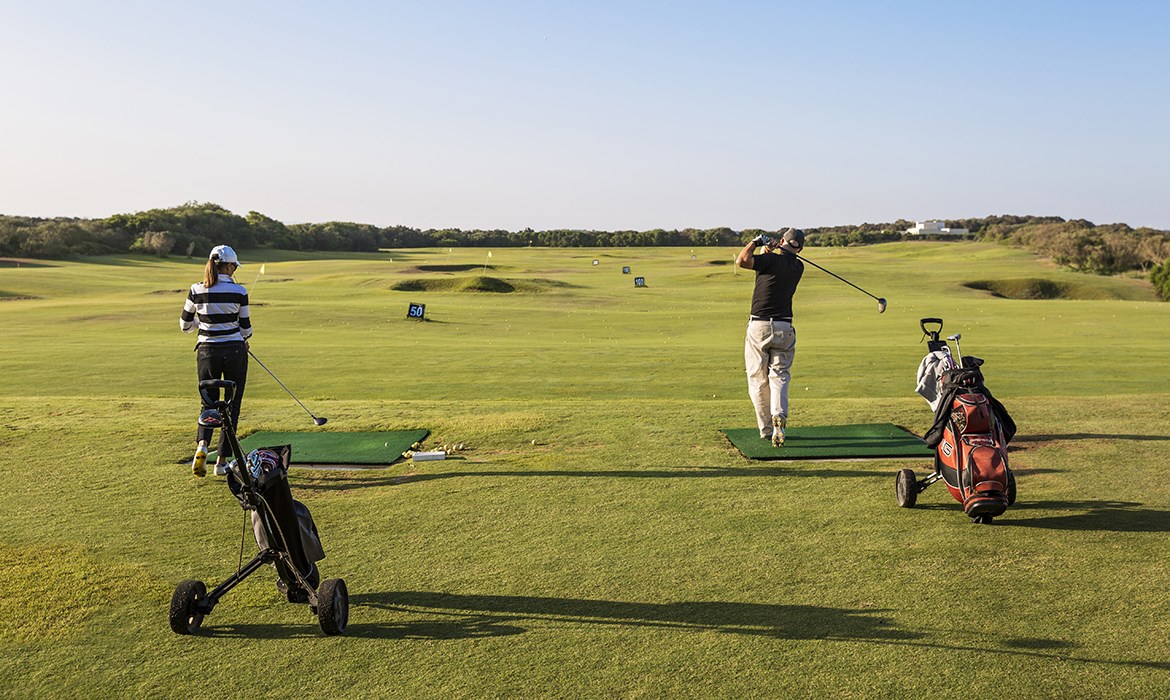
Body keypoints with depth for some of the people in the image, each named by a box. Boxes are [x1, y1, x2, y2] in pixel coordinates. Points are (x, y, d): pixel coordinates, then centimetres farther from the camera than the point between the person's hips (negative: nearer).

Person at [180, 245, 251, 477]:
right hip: (234, 351, -2)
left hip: (207, 352, 2)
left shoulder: (196, 291, -3)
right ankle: (222, 461, 10)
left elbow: (185, 325, 7)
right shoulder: (238, 292, -9)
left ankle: (202, 445, -14)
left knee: (208, 403, 14)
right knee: (232, 405, 9)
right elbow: (245, 329, -1)